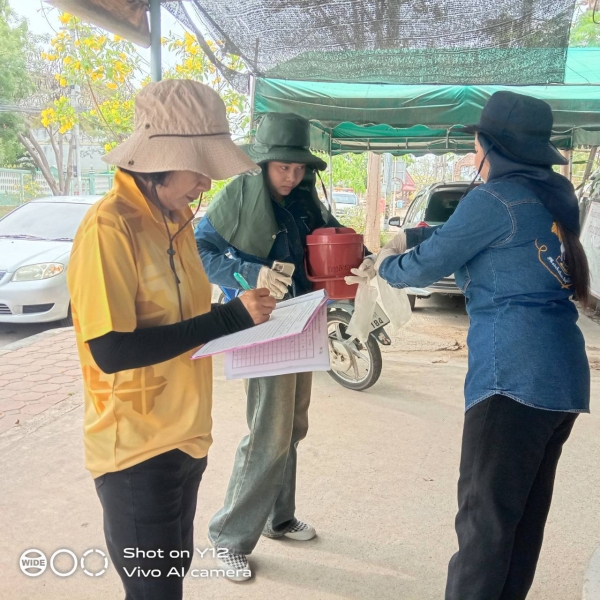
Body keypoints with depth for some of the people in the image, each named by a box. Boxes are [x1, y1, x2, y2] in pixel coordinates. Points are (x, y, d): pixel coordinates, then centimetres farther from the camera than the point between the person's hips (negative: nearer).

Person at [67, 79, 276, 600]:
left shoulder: (175, 219, 6)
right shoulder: (109, 227, -21)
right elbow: (112, 349, -27)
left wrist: (244, 313, -4)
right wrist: (231, 317, -24)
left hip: (184, 435, 8)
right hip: (137, 446, -8)